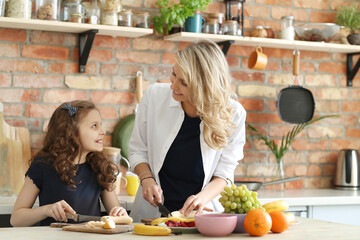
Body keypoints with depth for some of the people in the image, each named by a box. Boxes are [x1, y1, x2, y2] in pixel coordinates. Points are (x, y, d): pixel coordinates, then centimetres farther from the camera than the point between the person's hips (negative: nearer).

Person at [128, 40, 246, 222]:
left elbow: (224, 174, -1)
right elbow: (137, 150, 10)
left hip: (201, 214, 0)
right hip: (151, 213, 1)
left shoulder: (233, 115, -6)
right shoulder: (154, 96, -2)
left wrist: (203, 197, -19)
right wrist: (146, 178, -8)